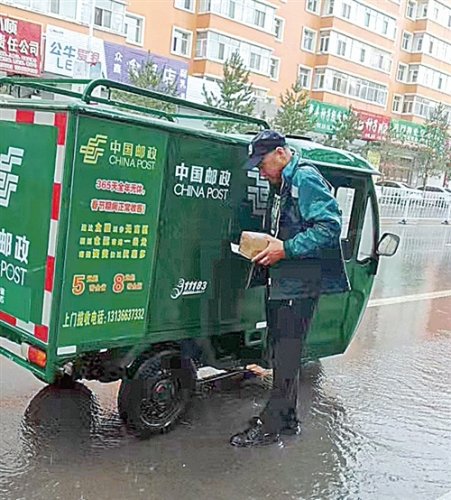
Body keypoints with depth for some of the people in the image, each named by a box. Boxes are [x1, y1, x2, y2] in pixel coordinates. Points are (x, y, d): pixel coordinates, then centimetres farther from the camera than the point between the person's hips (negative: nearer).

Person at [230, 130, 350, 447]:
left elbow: (330, 226, -22)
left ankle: (269, 426, 7)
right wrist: (264, 247, 8)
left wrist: (285, 249, -23)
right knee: (282, 353, 16)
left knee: (287, 357, -2)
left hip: (300, 286, -10)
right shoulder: (281, 185, 18)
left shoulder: (306, 179, -12)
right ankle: (287, 418, 29)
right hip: (280, 284, 10)